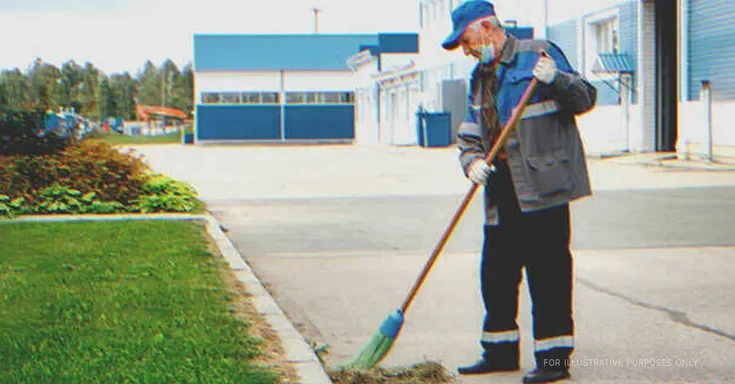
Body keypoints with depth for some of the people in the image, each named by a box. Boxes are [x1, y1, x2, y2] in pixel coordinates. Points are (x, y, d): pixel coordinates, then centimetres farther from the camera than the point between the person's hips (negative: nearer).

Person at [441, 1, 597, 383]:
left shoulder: (538, 54, -2)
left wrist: (556, 79, -24)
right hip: (501, 190, 8)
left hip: (542, 184, -7)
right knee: (495, 271, 11)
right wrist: (472, 161, -4)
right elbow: (469, 136, 17)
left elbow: (585, 97, -5)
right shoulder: (479, 79, 19)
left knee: (547, 270, -4)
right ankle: (500, 350, 25)